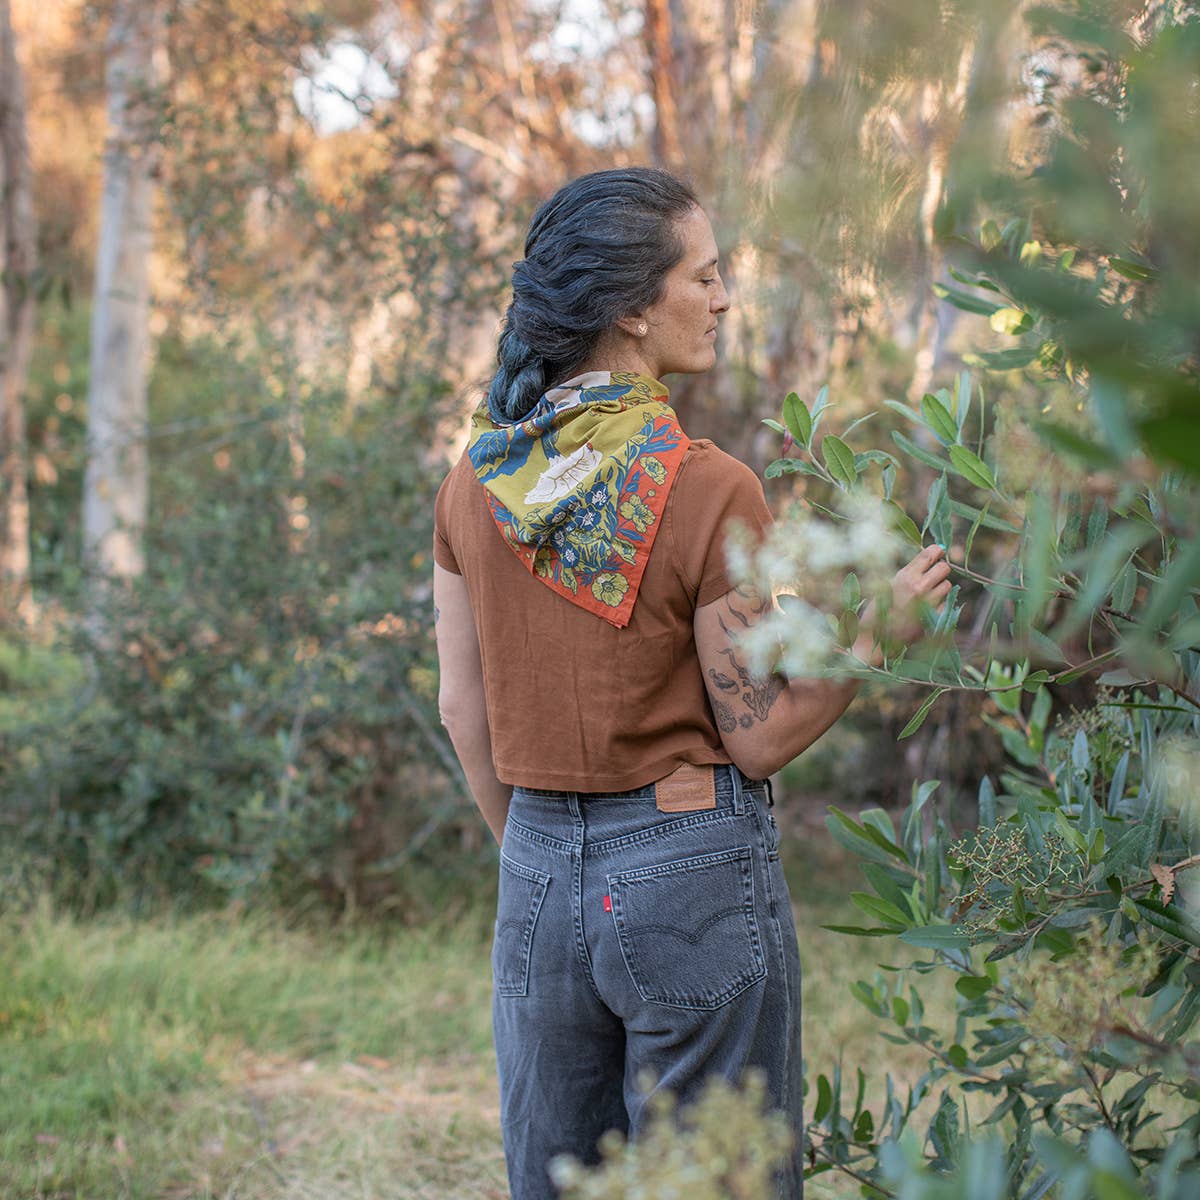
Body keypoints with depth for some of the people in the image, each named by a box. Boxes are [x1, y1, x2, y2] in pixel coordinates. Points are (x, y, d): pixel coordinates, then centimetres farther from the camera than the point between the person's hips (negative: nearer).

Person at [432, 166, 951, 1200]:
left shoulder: (478, 477, 1)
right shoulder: (708, 492, -16)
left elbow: (462, 708, 9)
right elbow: (761, 736, -11)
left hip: (540, 881, 6)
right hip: (695, 874, -6)